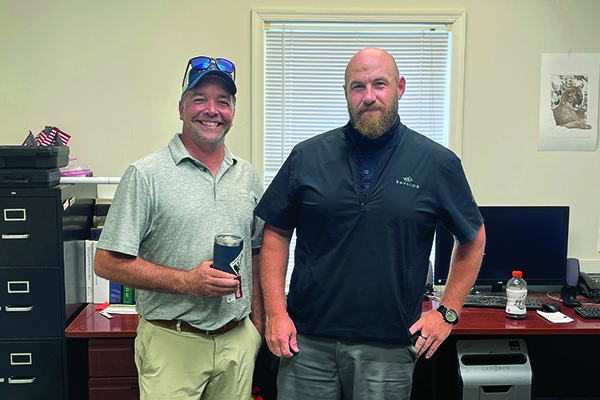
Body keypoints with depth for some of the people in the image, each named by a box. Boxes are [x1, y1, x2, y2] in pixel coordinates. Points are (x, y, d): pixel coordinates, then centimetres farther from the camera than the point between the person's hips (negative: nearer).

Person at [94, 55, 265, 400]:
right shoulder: (146, 175, -8)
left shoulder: (248, 176, 8)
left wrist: (257, 327, 11)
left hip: (239, 340, 5)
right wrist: (188, 282, -18)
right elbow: (109, 263, -10)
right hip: (173, 344, -4)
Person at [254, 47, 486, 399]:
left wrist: (448, 312, 4)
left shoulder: (438, 163, -1)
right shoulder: (307, 157, 0)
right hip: (307, 340, 1)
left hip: (388, 348, 0)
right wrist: (276, 311, -2)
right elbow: (276, 233, 5)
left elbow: (473, 239, 9)